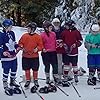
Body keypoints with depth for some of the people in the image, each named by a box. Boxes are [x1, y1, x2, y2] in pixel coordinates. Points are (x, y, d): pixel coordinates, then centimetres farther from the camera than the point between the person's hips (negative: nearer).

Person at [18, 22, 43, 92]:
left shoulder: (38, 37, -3)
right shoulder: (24, 36, 3)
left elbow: (41, 45, -3)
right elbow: (20, 43, 9)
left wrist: (37, 49, -21)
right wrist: (21, 47, -10)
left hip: (35, 56, -2)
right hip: (25, 56, 2)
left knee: (35, 69, 9)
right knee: (27, 69, 9)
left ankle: (36, 81, 27)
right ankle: (28, 81, 25)